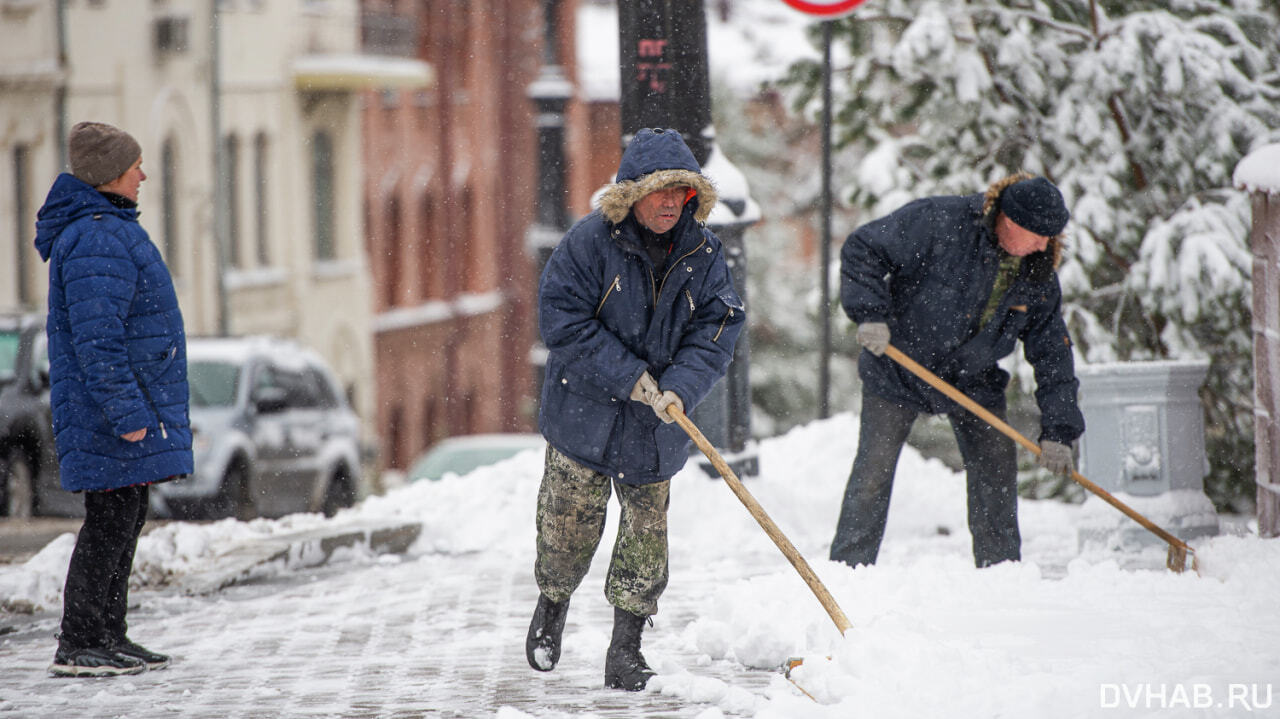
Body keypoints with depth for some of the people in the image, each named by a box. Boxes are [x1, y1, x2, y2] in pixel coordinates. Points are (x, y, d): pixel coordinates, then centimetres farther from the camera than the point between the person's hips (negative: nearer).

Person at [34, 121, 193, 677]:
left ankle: (108, 637, 20)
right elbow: (96, 338, -24)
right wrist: (126, 412, -25)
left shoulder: (110, 230, 17)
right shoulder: (97, 242, -19)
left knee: (125, 520, 14)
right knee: (110, 522, -9)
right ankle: (76, 649, -6)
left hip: (134, 410, 11)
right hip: (111, 414, -11)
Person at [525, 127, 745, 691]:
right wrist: (630, 377, -21)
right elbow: (563, 320, -17)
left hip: (654, 430, 2)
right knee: (568, 529, 5)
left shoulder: (703, 255, -3)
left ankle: (625, 649, 15)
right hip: (583, 414, -2)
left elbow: (717, 330, -4)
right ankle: (552, 604, 36)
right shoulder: (590, 242, -14)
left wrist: (680, 388, -21)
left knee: (646, 538, 3)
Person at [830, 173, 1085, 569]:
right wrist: (870, 313, -30)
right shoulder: (938, 222, -25)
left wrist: (1057, 431, -8)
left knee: (996, 464, -3)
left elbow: (1052, 352, -3)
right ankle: (848, 567, 3)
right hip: (898, 368, -4)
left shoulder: (1038, 276, -9)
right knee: (875, 469, -6)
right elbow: (862, 250, -19)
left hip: (973, 378, 4)